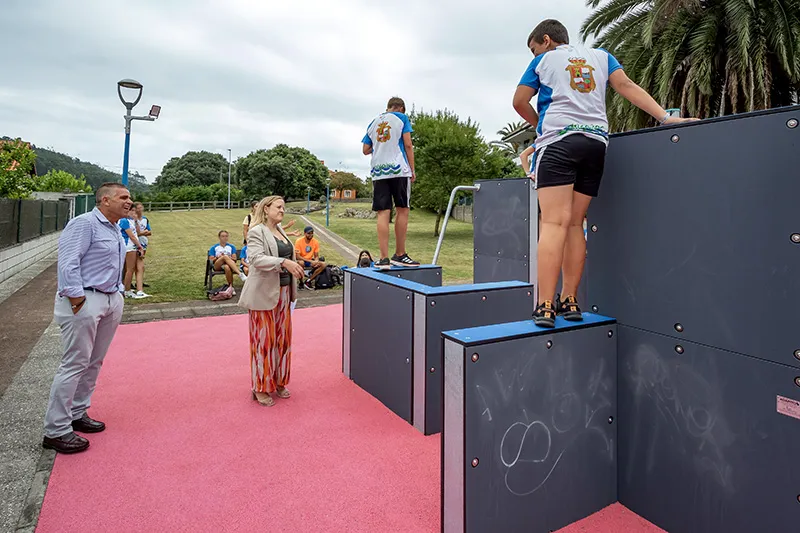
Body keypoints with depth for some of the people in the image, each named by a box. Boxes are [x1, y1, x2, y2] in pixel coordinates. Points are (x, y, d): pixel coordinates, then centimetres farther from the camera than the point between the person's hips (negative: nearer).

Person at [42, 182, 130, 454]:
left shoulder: (115, 229, 15)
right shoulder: (84, 223, -11)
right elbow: (68, 264, -17)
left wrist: (118, 294, 12)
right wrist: (77, 300, -18)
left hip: (112, 301, 9)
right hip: (85, 301, -9)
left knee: (94, 363, 15)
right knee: (74, 365, -4)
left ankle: (77, 414, 29)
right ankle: (56, 431, 7)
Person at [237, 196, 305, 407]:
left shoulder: (280, 230, 13)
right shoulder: (257, 232, -10)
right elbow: (256, 258, -24)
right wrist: (284, 262, -34)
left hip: (283, 292, 8)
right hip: (264, 294, -8)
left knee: (282, 338, 13)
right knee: (264, 340, 2)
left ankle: (278, 382, 27)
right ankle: (261, 387, 16)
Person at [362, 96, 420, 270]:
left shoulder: (373, 122, 20)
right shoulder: (402, 118, 8)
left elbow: (365, 150, 19)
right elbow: (408, 145, 0)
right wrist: (412, 169, 4)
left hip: (378, 172, 4)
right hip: (399, 169, -4)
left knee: (383, 213, -2)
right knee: (402, 210, 2)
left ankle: (384, 258, -6)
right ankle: (399, 255, 5)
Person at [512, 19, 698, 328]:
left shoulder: (543, 60, 17)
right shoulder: (600, 56, 26)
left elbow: (519, 102, 12)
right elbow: (626, 86, 13)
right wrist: (665, 117, 5)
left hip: (557, 140, -4)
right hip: (596, 143, 4)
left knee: (554, 223, -15)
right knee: (574, 224, 5)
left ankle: (545, 306, -22)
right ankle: (569, 301, 2)